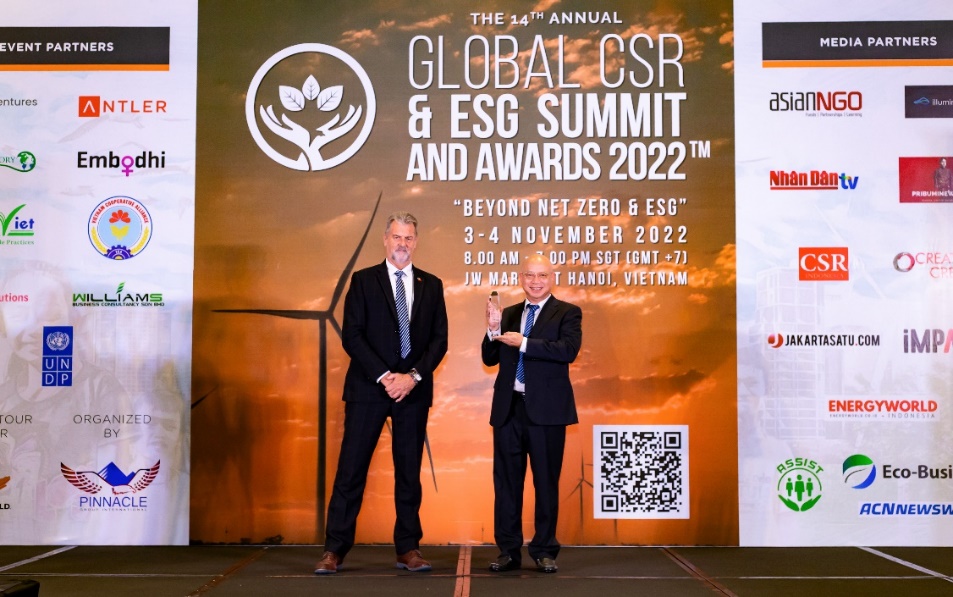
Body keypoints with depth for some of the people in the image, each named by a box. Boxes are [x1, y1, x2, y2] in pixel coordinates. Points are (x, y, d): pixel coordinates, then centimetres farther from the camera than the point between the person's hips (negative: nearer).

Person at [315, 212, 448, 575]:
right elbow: (351, 335, -5)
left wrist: (413, 376, -10)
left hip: (414, 391, 2)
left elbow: (439, 339, 4)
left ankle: (408, 549, 15)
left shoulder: (431, 285, 10)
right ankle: (334, 550, 6)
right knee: (351, 471, -1)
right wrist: (384, 377, -13)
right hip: (368, 388, -2)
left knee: (409, 472, 7)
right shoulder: (363, 281, 3)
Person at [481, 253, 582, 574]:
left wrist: (524, 342, -21)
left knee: (546, 481, 4)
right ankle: (508, 550, 17)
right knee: (506, 481, 7)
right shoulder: (508, 314, 13)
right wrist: (493, 329, -7)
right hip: (508, 408, 4)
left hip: (546, 409, -4)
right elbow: (490, 359, 10)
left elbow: (569, 350, -17)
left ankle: (544, 550, 16)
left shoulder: (567, 313, 1)